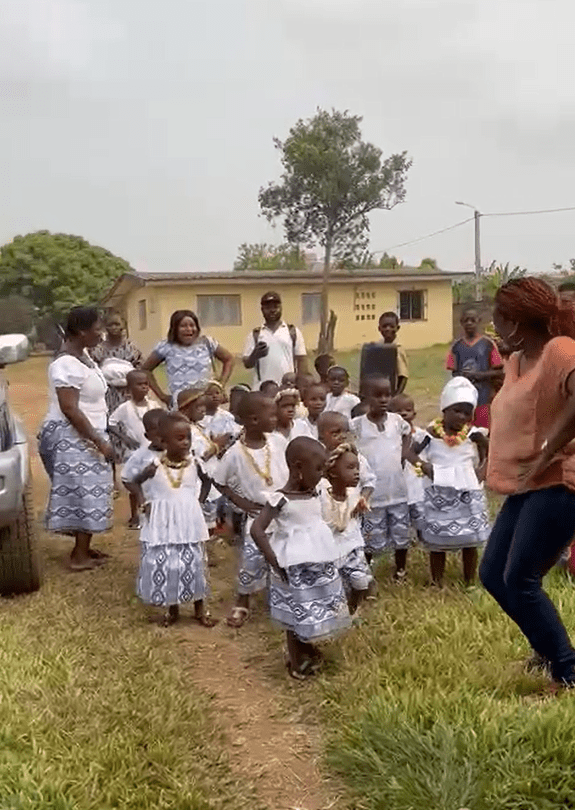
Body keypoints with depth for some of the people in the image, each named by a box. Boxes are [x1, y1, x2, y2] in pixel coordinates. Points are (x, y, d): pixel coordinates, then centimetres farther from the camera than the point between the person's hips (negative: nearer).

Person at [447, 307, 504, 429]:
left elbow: (499, 373, 0)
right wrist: (461, 376, -10)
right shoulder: (457, 346, 9)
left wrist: (478, 375, -14)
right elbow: (454, 372, 13)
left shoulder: (487, 344, 1)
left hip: (482, 400, -2)